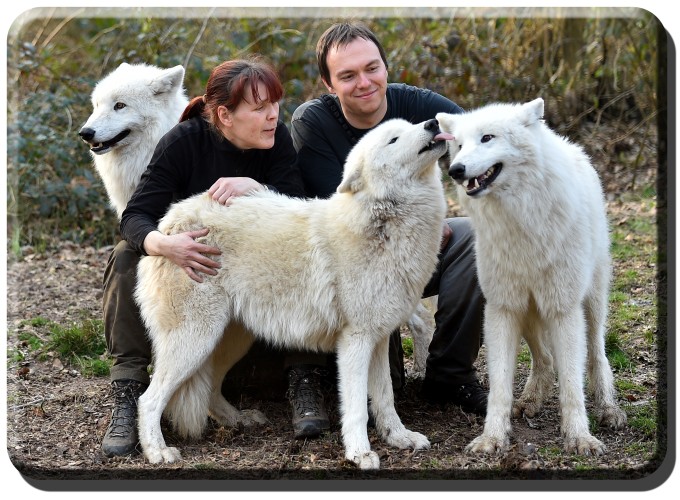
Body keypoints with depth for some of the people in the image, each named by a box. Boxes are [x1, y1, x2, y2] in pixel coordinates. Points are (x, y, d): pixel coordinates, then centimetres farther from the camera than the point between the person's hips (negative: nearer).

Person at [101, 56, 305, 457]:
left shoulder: (278, 138, -12)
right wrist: (165, 244, -49)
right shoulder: (184, 141, -19)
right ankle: (128, 392, -25)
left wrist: (254, 187, -38)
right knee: (128, 258, -30)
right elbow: (135, 217, -26)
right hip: (186, 256, -1)